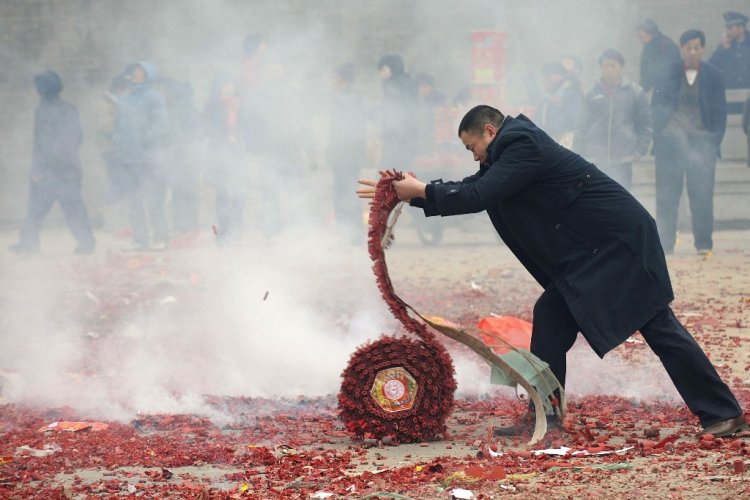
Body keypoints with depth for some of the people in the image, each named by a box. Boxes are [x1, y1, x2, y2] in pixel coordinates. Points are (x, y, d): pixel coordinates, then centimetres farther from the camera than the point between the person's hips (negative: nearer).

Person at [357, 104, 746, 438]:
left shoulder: (523, 146, -13)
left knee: (660, 329, -10)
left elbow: (478, 197, -20)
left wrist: (422, 192, -9)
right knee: (551, 317, 5)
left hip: (621, 243, -10)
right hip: (589, 253, 10)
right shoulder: (513, 150, 17)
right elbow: (472, 189, 21)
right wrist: (408, 195, 15)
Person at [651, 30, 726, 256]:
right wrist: (660, 138, -2)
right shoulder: (667, 73, 6)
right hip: (671, 141, 0)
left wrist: (714, 142, -1)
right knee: (666, 197, -1)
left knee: (702, 196, -4)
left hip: (702, 141, 0)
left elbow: (720, 112, 8)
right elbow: (656, 108, 8)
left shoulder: (713, 75, 7)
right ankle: (664, 245, 2)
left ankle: (704, 244, 1)